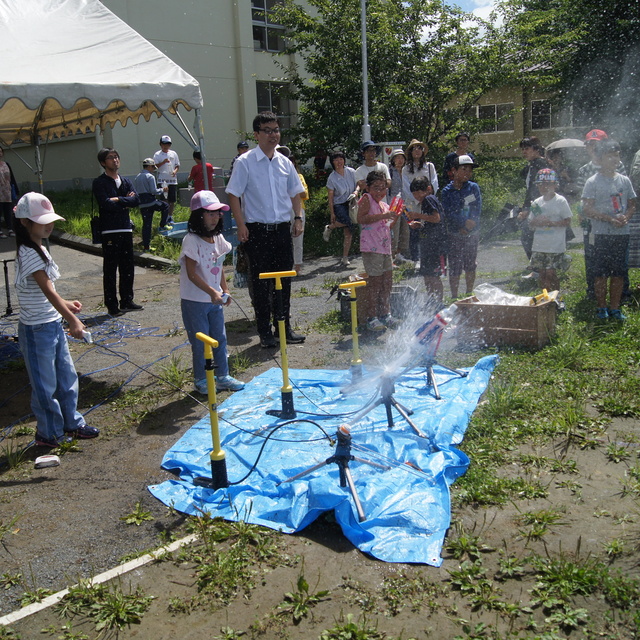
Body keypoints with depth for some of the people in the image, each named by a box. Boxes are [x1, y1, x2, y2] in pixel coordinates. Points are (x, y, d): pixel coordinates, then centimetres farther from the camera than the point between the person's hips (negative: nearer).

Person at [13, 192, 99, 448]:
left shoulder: (39, 249, 8)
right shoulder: (29, 254, -21)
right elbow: (48, 292, -26)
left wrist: (65, 304, 13)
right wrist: (72, 320, -27)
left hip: (53, 325, 9)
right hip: (37, 330, -9)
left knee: (67, 377, 17)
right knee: (45, 384, 6)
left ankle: (72, 424, 32)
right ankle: (49, 434, 22)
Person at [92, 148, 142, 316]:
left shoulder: (126, 181, 16)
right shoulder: (99, 183, -2)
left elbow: (136, 200, 0)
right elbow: (106, 204, -16)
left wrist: (118, 200, -12)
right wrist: (126, 202, -5)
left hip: (126, 229, 6)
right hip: (109, 231, -6)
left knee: (127, 268, 10)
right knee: (110, 270, -2)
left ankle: (127, 301, 21)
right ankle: (111, 305, 4)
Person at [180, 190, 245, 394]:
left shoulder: (218, 238, 5)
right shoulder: (191, 240, -18)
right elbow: (191, 273, -21)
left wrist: (225, 290, 9)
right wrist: (212, 292, -26)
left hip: (215, 299, 7)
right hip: (194, 301, -7)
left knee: (220, 338, 13)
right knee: (200, 341, 3)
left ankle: (223, 376, 26)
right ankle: (201, 380, 19)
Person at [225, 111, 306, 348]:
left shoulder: (284, 162, 10)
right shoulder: (245, 162, -4)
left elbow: (295, 192, 19)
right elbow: (234, 195, -6)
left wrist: (297, 218, 7)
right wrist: (241, 225, -14)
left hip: (282, 229, 4)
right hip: (257, 230, -4)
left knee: (284, 281, 10)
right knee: (261, 283, 2)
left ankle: (285, 327, 22)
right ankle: (265, 332, 12)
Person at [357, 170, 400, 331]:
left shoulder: (385, 205, 20)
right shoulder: (366, 199, -2)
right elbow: (361, 219, -17)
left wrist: (395, 217, 11)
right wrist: (383, 216, -19)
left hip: (385, 247, 8)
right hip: (371, 247, -8)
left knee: (387, 280, 9)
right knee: (374, 281, -7)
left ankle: (385, 315, 20)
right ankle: (371, 318, -1)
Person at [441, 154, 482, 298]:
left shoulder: (474, 187, 4)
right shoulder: (447, 191, -4)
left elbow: (477, 209, -3)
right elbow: (449, 214, -11)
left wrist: (469, 225, -15)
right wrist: (465, 223, -18)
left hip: (472, 234, 3)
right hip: (454, 235, -3)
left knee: (470, 266, 12)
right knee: (455, 268, -2)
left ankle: (469, 295, 25)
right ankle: (454, 297, 7)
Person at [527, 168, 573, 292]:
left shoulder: (560, 201, -5)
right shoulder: (537, 202, 10)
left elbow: (567, 221, -7)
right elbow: (531, 223, 14)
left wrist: (550, 222, -19)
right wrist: (536, 222, -9)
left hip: (555, 245, -5)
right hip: (539, 245, 5)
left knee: (551, 273, -7)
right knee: (542, 273, 8)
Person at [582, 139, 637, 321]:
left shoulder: (624, 180, 9)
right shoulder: (593, 182, -5)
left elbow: (632, 205, 14)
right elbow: (588, 210, -10)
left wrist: (626, 217, -7)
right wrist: (611, 219, -17)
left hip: (622, 233, 4)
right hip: (603, 234, -4)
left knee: (619, 272, 7)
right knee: (602, 273, 0)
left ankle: (615, 308, 16)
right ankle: (602, 307, 13)